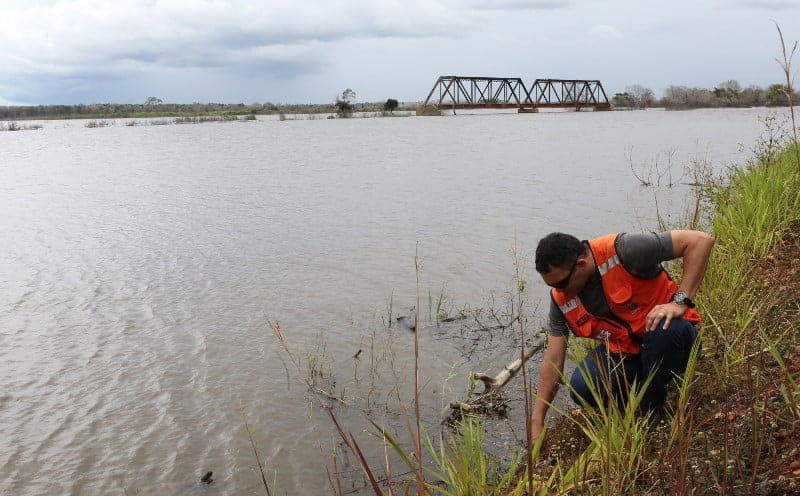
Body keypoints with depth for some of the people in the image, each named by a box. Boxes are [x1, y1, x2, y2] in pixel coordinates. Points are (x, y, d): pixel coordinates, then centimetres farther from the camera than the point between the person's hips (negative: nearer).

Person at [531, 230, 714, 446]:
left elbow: (700, 240, -24)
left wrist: (680, 302, -28)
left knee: (668, 330, -38)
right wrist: (536, 424, -6)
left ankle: (650, 410, -11)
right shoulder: (561, 298, -8)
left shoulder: (623, 250, -25)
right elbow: (553, 360, -5)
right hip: (620, 351, 3)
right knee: (581, 389, -24)